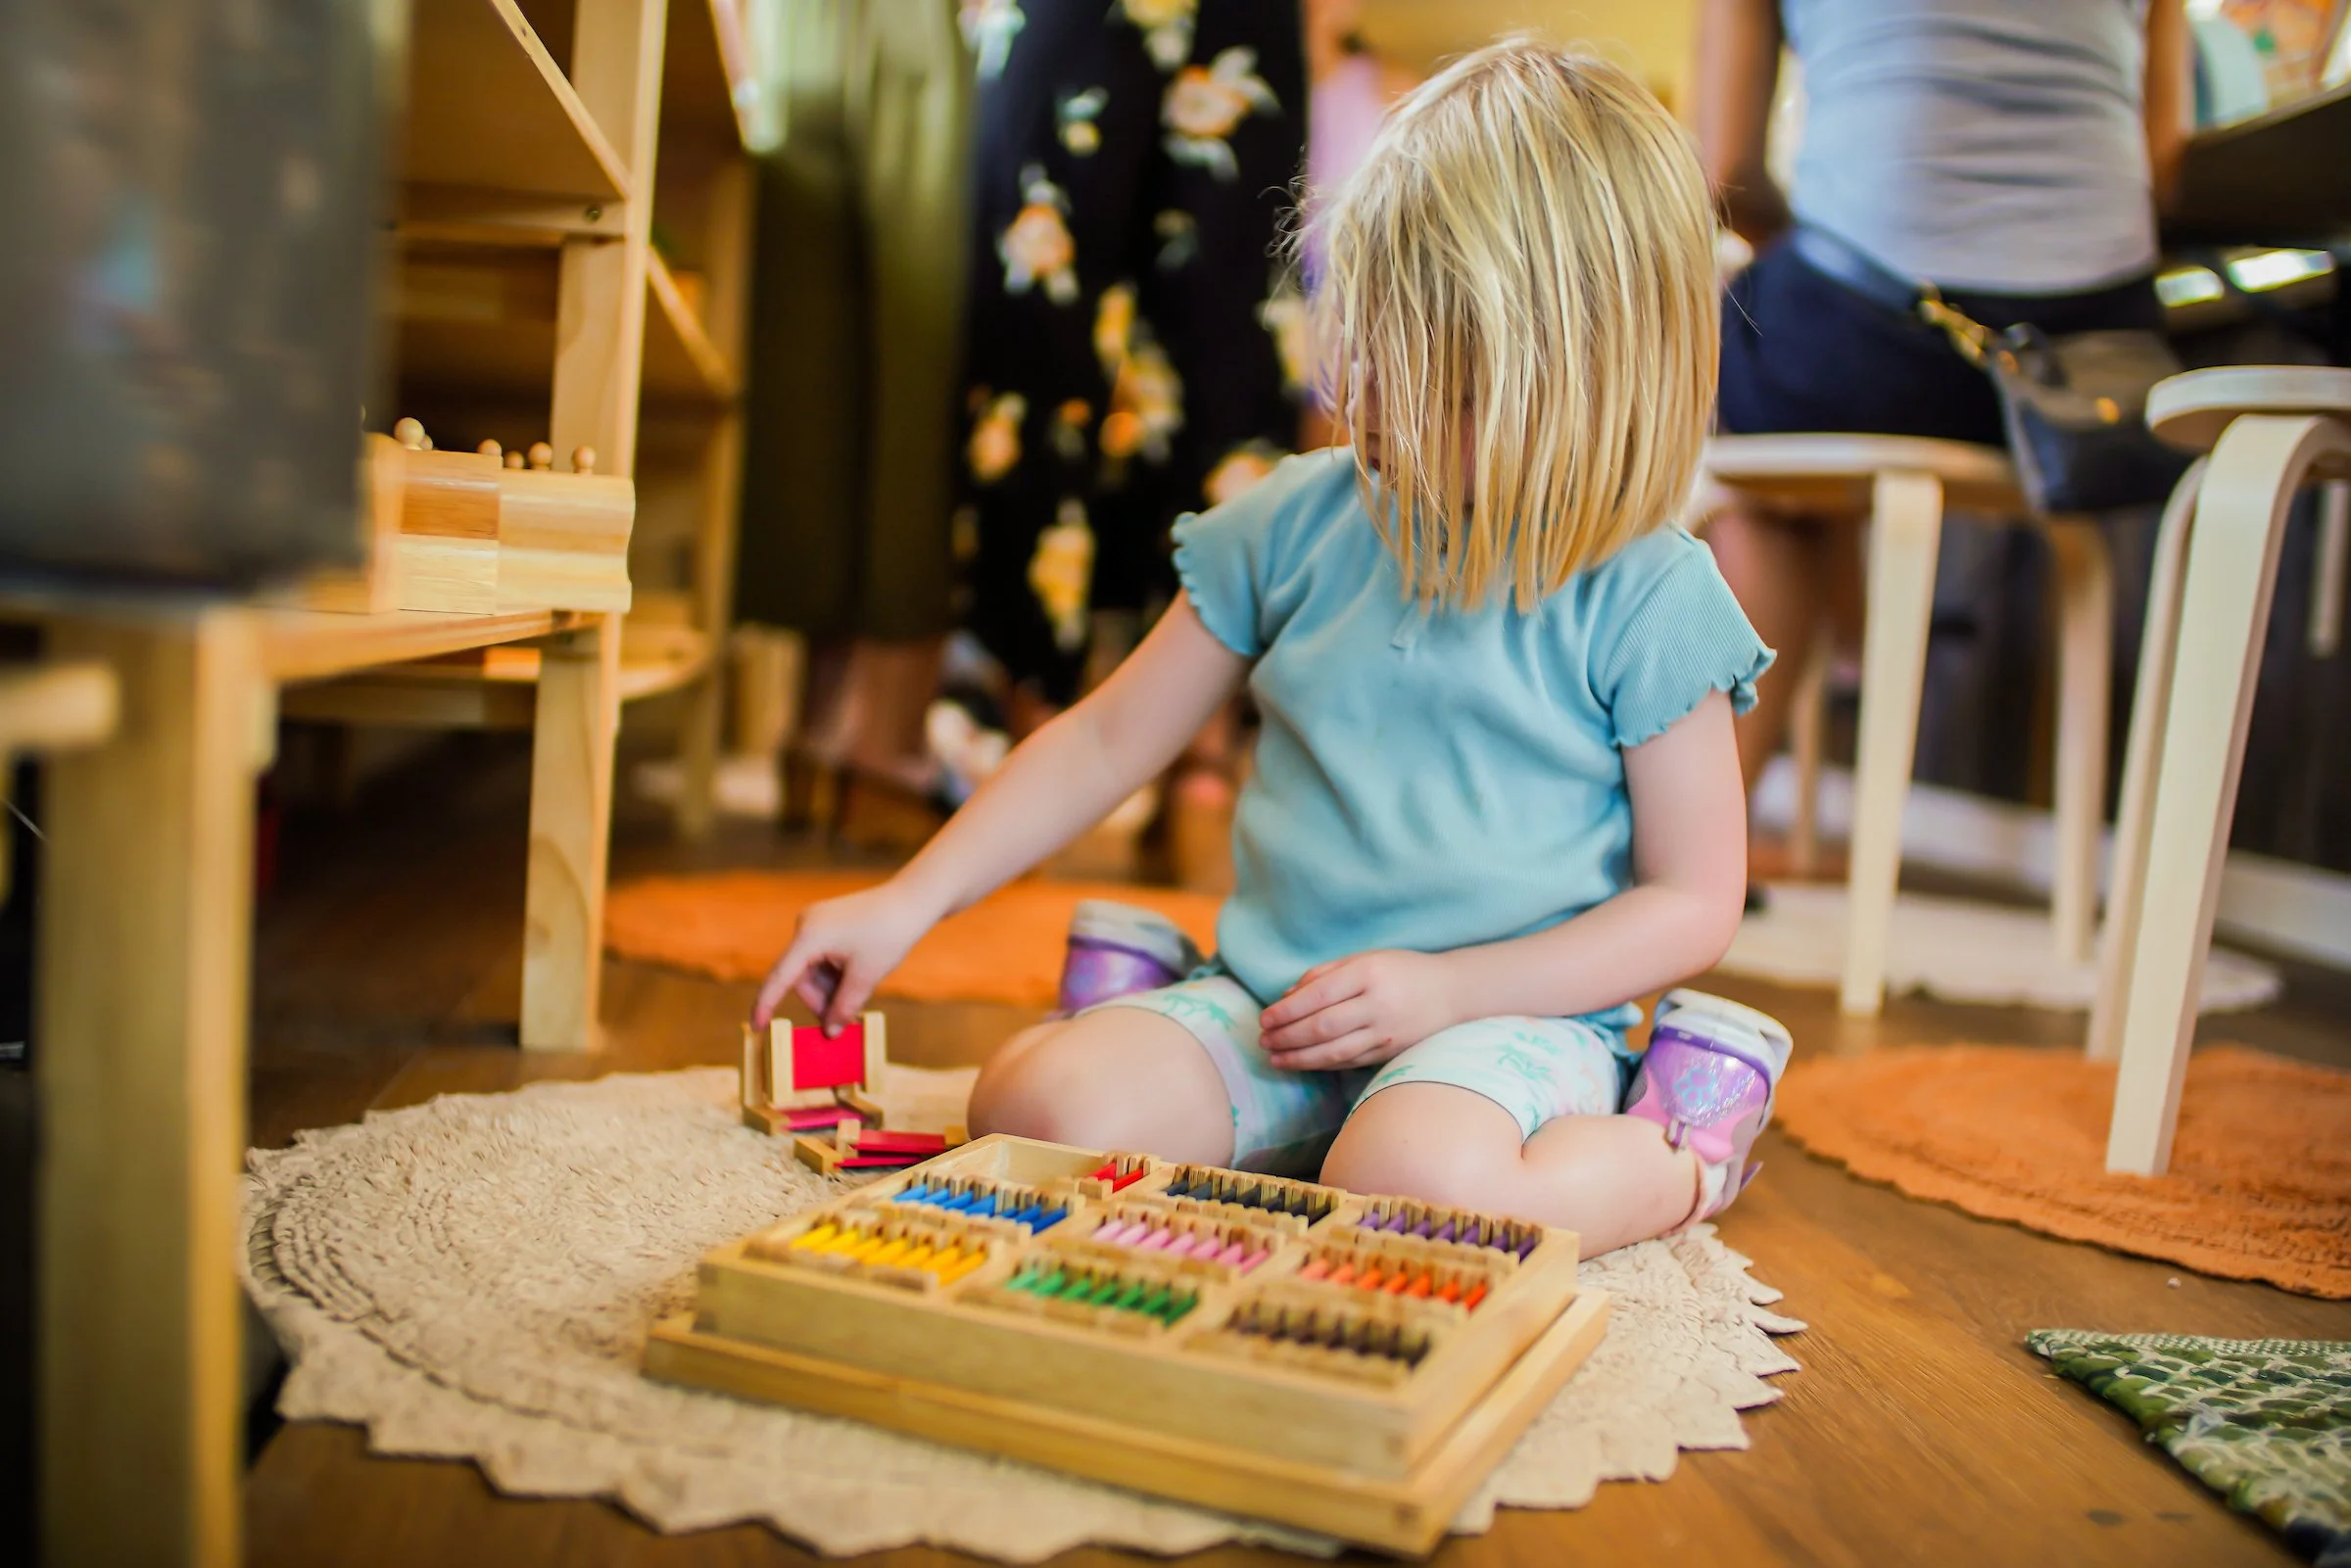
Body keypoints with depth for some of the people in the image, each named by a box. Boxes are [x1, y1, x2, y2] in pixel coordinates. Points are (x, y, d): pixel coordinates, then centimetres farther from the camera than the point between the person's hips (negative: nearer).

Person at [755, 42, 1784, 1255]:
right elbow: (1106, 739, 10)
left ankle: (1676, 1163, -5)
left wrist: (1443, 987, -14)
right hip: (1269, 1006, 3)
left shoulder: (1648, 598, -6)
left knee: (1414, 1184, -35)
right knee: (1040, 1107, -24)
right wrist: (905, 905, 4)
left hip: (1516, 1018, -2)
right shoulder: (1299, 523, 5)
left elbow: (1695, 901, -3)